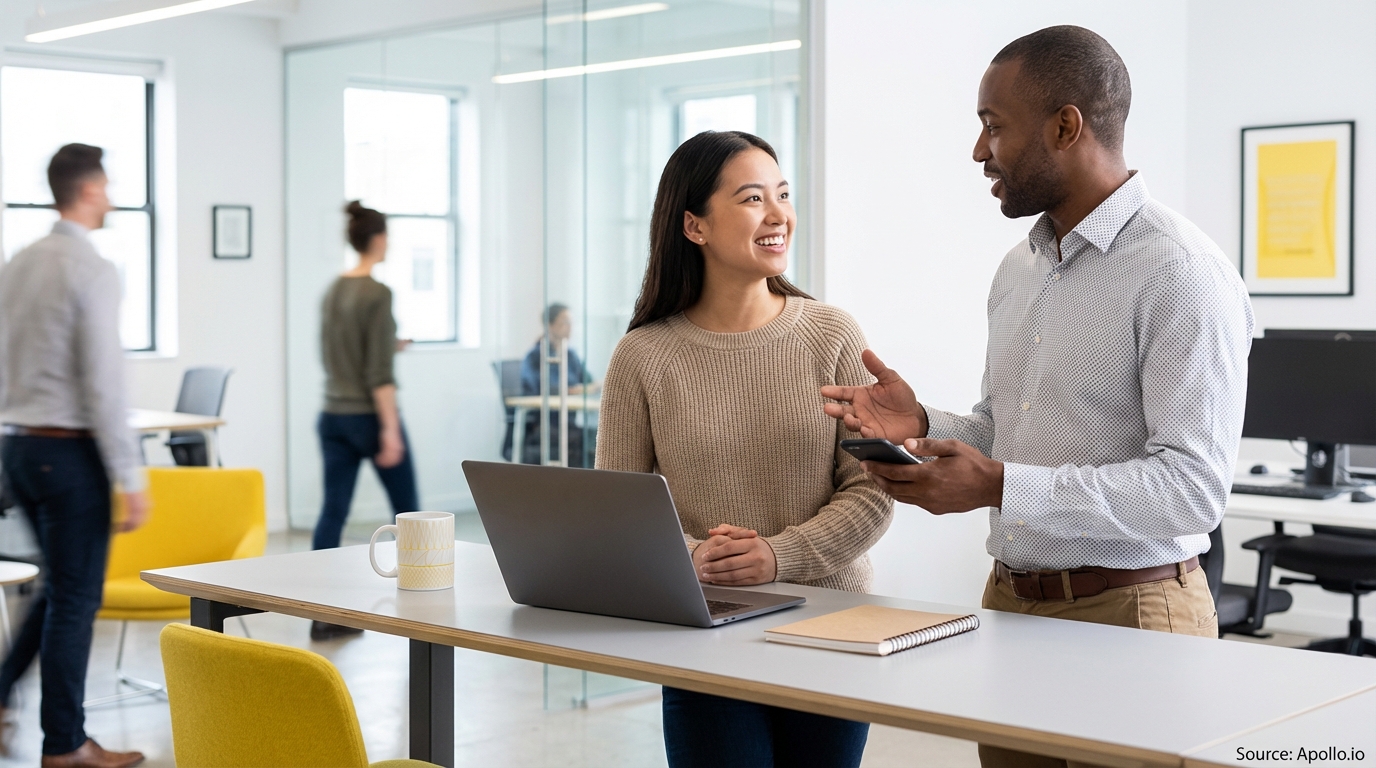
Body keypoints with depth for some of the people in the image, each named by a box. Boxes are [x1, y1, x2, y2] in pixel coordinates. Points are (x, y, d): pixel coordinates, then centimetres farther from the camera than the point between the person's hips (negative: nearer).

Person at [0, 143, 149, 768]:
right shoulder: (93, 270, -15)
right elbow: (103, 382, -19)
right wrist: (130, 477, -16)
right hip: (70, 451, -8)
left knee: (61, 586, 22)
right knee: (75, 598, 2)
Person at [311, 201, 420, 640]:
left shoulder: (333, 291, 8)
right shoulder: (378, 294, -14)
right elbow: (380, 372, -18)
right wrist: (390, 428, -17)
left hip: (333, 415, 7)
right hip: (369, 415, -7)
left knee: (333, 511, 4)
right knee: (406, 508, 9)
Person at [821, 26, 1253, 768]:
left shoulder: (1180, 274, -15)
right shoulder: (1018, 269, 12)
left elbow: (1192, 485, -22)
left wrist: (999, 487, -27)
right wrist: (924, 426, -1)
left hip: (1125, 614, -7)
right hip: (1009, 602, 8)